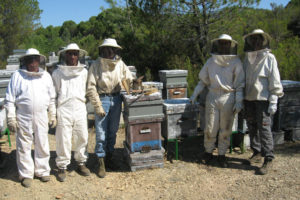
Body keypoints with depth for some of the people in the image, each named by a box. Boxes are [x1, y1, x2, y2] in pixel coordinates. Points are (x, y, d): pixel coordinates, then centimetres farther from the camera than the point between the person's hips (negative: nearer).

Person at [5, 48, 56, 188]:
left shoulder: (46, 76, 8)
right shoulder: (17, 76, 0)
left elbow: (52, 98, 13)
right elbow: (9, 99, 1)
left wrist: (53, 115, 11)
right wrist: (11, 118, -4)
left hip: (41, 117, 2)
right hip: (23, 117, -2)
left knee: (42, 145, 10)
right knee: (24, 146, 5)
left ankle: (42, 171, 26)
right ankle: (26, 174, 20)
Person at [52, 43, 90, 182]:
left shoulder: (84, 72, 9)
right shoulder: (58, 73, 3)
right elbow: (52, 93, 6)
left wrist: (82, 101, 6)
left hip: (80, 109, 3)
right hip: (64, 109, -2)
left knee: (82, 137, 7)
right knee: (63, 139, 1)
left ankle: (81, 163, 25)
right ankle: (62, 167, 16)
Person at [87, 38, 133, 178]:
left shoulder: (120, 64, 3)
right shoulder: (96, 65, -7)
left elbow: (129, 79, 13)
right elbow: (91, 88, -10)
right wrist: (98, 106, -14)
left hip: (116, 99, 4)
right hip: (102, 99, -4)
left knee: (113, 131, 13)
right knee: (101, 134, -1)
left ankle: (109, 157, 31)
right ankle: (101, 163, 11)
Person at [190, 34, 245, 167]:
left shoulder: (236, 62, 1)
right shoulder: (211, 61, 7)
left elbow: (239, 84, 1)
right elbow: (203, 80, 12)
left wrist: (239, 101, -7)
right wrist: (194, 95, 5)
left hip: (228, 98, -1)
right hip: (212, 97, 1)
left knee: (225, 129, 7)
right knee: (210, 128, 4)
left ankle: (222, 155, 21)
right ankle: (208, 152, 22)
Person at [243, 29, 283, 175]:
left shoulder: (269, 58, -2)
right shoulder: (247, 58, 13)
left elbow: (275, 81, -5)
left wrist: (274, 101, -12)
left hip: (263, 99, -5)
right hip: (248, 98, 6)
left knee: (264, 128, -8)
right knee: (252, 127, 10)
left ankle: (268, 159, -1)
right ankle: (257, 152, 25)